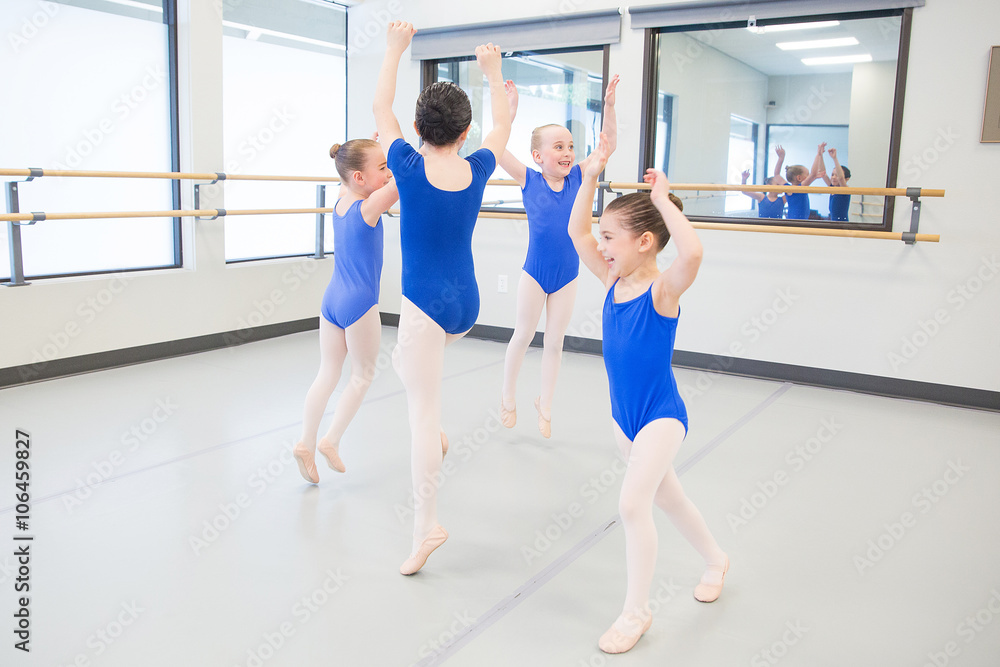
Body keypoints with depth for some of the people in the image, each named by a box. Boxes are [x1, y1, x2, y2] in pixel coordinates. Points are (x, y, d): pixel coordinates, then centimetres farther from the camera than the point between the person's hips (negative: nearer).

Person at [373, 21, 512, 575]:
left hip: (424, 305, -5)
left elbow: (379, 108, 6)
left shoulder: (409, 168, -11)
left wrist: (395, 48, 18)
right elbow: (503, 125, 20)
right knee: (406, 359, 34)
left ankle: (425, 528, 3)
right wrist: (493, 71, 33)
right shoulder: (477, 170, -2)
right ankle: (435, 433, 25)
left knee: (422, 412, -1)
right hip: (466, 305, 5)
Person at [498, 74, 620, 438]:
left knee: (554, 342, 12)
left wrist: (609, 105, -12)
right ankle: (508, 395, 32)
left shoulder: (577, 177, -1)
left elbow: (608, 144, -2)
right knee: (523, 335, 11)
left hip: (567, 275, 3)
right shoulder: (529, 181, -8)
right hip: (534, 273, -2)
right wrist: (511, 109, -23)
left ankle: (544, 403, 28)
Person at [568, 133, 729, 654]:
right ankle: (715, 559, 49)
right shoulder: (612, 282, -2)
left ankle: (636, 611, 2)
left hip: (661, 417, -8)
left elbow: (693, 251, -43)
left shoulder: (663, 291, -21)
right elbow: (576, 231, 1)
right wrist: (592, 176, -7)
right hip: (624, 415, 8)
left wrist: (661, 199, -32)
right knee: (665, 496, 23)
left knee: (632, 502, -17)